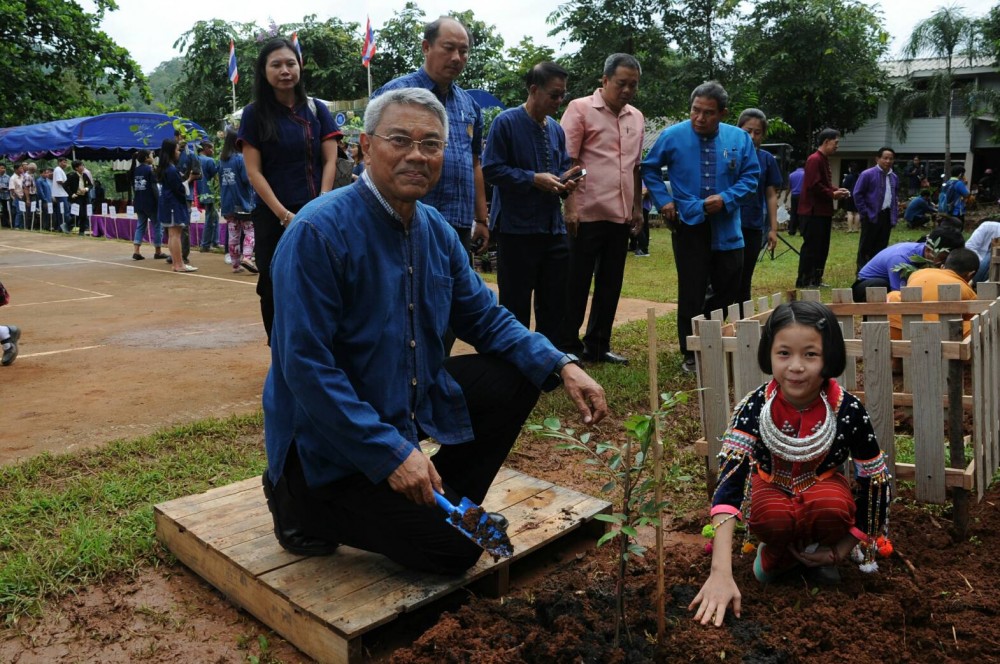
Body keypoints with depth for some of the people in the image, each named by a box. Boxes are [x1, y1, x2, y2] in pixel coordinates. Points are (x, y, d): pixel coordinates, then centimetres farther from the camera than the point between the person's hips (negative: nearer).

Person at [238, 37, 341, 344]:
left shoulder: (317, 110, 8)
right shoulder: (254, 114, 3)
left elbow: (329, 162, 4)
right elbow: (254, 171, -2)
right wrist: (284, 215, -11)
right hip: (272, 217, -1)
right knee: (275, 290, 2)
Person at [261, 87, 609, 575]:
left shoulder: (436, 229, 1)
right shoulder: (318, 232, -23)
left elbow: (484, 316, 8)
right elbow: (305, 367, -26)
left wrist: (561, 366, -8)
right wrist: (391, 453, -28)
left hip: (413, 401, 8)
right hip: (330, 444, -7)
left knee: (515, 379, -1)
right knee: (454, 550, -12)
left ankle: (444, 505, 13)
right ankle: (308, 504, 6)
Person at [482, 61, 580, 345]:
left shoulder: (556, 129, 14)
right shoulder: (506, 122, -7)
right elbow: (491, 169, -12)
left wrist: (565, 180, -1)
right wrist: (534, 179, -17)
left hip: (553, 227, 7)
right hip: (517, 228, -7)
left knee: (554, 301, 12)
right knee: (516, 303, 1)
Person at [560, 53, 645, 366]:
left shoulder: (636, 117, 15)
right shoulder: (580, 109, -4)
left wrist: (638, 208, 16)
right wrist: (570, 207, -15)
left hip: (621, 216, 6)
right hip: (588, 214, -6)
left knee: (610, 284, 11)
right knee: (577, 283, 1)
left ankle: (598, 346, 21)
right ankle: (569, 346, 11)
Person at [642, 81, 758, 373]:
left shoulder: (740, 139, 2)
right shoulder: (673, 136, -3)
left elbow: (751, 176, 5)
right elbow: (649, 168, 10)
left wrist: (726, 199, -11)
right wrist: (663, 200, -1)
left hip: (726, 229, 3)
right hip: (688, 225, -2)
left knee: (729, 290, 9)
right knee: (691, 294, 0)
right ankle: (691, 355, 12)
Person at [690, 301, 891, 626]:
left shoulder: (848, 410, -25)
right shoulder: (755, 407, -28)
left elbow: (875, 480, -11)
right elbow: (729, 480, -39)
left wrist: (842, 548, -11)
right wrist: (721, 573, -50)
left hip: (823, 486, 1)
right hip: (772, 488, -1)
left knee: (831, 505, -34)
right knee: (771, 517, -35)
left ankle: (817, 555, -1)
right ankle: (780, 553, 1)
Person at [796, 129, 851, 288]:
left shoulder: (824, 160, 17)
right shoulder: (814, 160, -14)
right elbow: (814, 185, -22)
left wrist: (837, 191, 8)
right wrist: (832, 194, -13)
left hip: (823, 211, 10)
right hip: (813, 211, -10)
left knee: (822, 247, 12)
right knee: (811, 247, -8)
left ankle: (816, 279, 18)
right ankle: (803, 281, -3)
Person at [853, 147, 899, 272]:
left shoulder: (894, 177, 12)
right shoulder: (868, 174, -8)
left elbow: (895, 196, 21)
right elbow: (857, 194, -9)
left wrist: (895, 215, 11)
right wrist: (866, 213, -12)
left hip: (887, 216, 6)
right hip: (872, 216, -6)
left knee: (881, 247, 10)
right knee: (866, 247, -1)